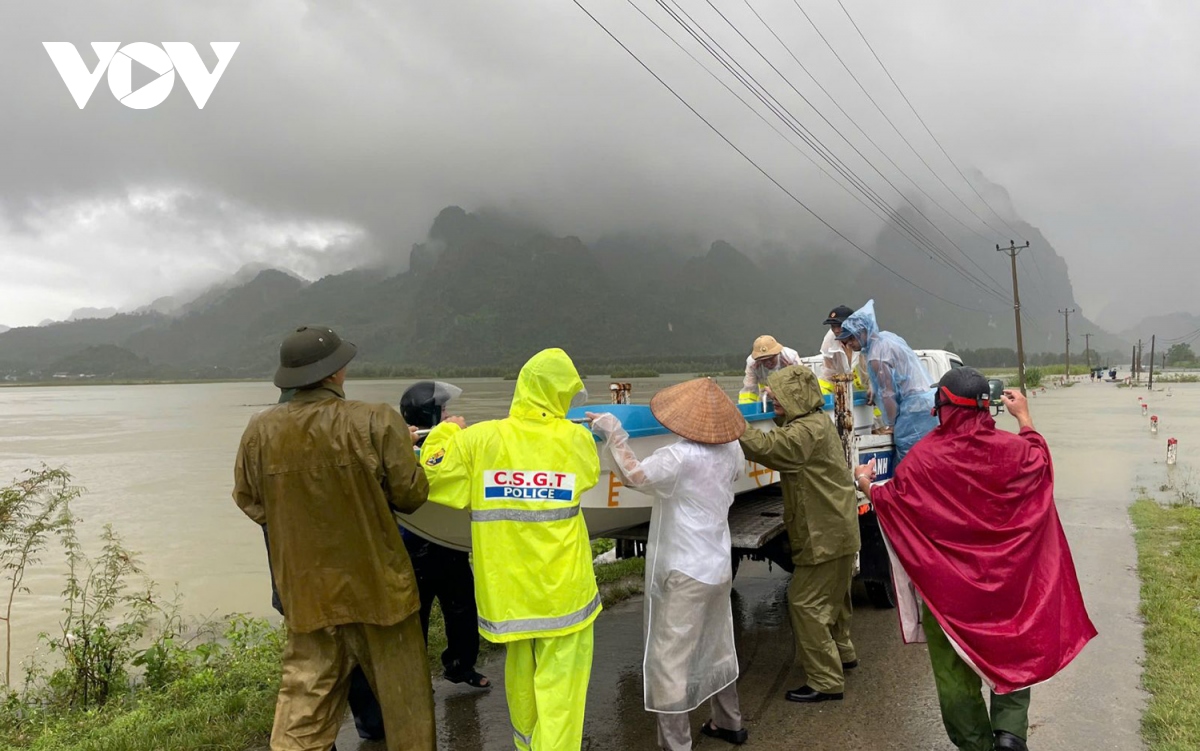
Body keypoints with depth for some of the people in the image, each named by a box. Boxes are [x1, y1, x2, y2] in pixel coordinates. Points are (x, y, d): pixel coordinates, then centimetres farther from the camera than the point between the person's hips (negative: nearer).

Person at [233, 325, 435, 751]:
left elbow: (249, 501, 7)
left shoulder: (260, 430, -6)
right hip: (376, 585, -3)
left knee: (305, 695, 15)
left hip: (305, 590, 4)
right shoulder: (376, 422, -18)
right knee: (402, 694, 14)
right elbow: (411, 494, -13)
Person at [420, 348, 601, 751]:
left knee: (520, 672, 23)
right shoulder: (577, 439, -7)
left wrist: (445, 432, 12)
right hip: (562, 586, -2)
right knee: (559, 681, 6)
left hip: (507, 586, 3)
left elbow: (431, 479, -2)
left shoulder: (479, 439, -9)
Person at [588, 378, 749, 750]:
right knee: (717, 647, 24)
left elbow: (633, 474, -36)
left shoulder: (680, 456, -25)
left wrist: (614, 432, -24)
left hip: (685, 573, -8)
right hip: (718, 565, 9)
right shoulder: (730, 449, -1)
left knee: (668, 661, 1)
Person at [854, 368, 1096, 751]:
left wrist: (865, 483, 19)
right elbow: (1041, 461, 15)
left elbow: (889, 499, -2)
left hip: (946, 583, -2)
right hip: (1005, 581, 2)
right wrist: (1024, 418, 27)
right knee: (1012, 655, 22)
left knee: (954, 669, 14)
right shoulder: (1012, 448, -10)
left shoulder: (923, 457, -16)